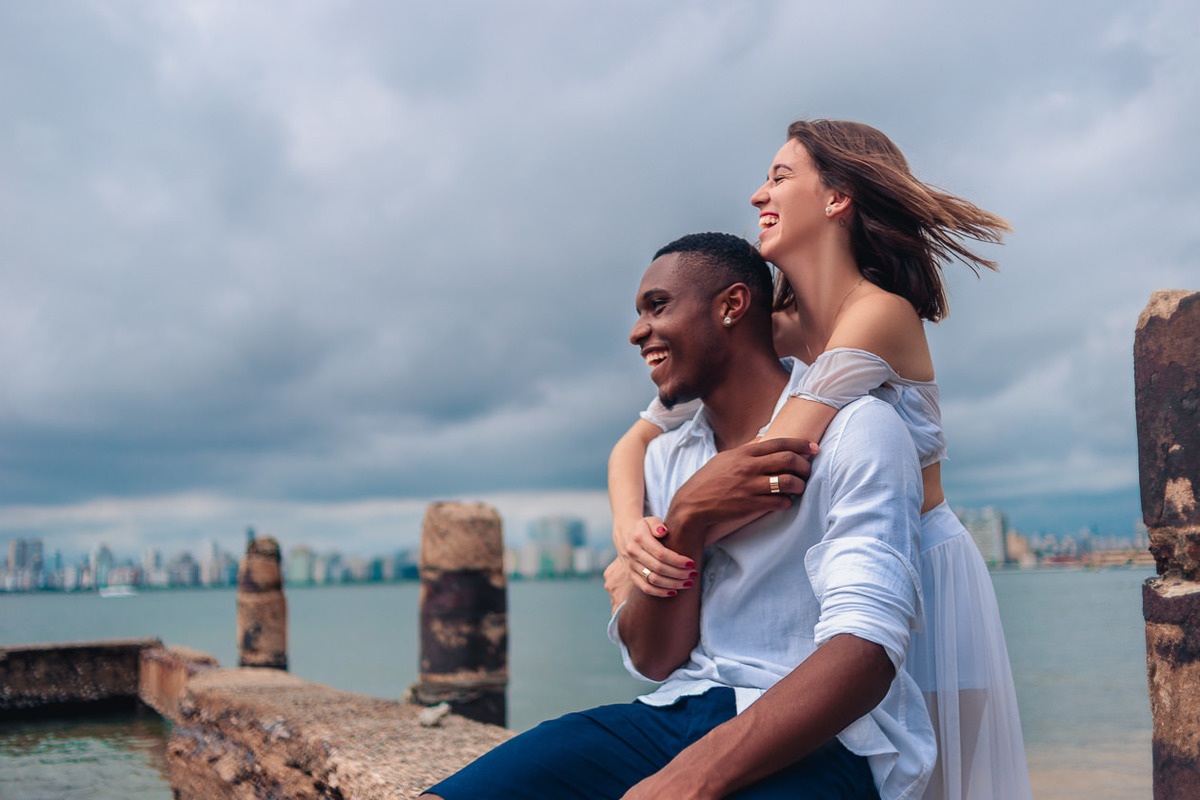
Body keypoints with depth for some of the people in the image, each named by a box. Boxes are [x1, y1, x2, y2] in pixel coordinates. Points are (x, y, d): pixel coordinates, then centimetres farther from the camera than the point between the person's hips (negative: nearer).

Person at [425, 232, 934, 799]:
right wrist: (686, 522, -10)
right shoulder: (667, 458, 15)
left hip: (821, 744, -5)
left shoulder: (857, 430, -6)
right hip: (678, 715, 5)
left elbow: (865, 653, -18)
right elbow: (654, 660, 8)